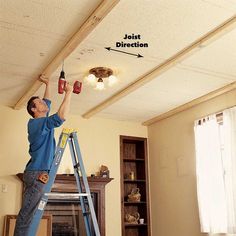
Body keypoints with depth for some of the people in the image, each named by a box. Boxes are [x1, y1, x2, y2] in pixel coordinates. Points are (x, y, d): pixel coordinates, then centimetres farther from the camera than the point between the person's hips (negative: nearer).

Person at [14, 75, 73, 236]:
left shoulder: (40, 121, 16)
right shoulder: (37, 123, -12)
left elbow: (47, 103, 32)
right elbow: (61, 117, -26)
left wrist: (48, 84, 34)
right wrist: (68, 92, -20)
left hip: (38, 172, 10)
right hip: (37, 173, -10)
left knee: (28, 213, 10)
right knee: (26, 214, -8)